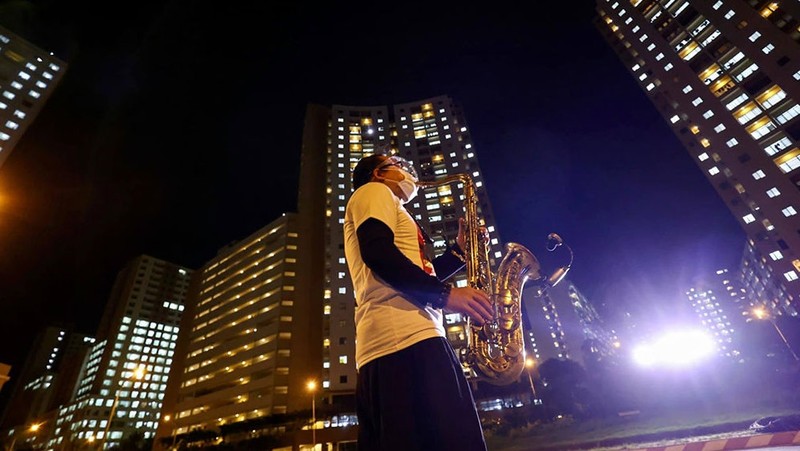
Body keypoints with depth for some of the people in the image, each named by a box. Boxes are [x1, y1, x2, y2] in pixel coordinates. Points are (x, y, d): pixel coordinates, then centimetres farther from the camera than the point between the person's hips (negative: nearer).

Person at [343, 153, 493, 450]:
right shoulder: (373, 192, 9)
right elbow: (377, 252, -14)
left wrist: (459, 250, 22)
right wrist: (445, 294, -16)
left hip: (390, 342, 10)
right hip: (404, 337, -10)